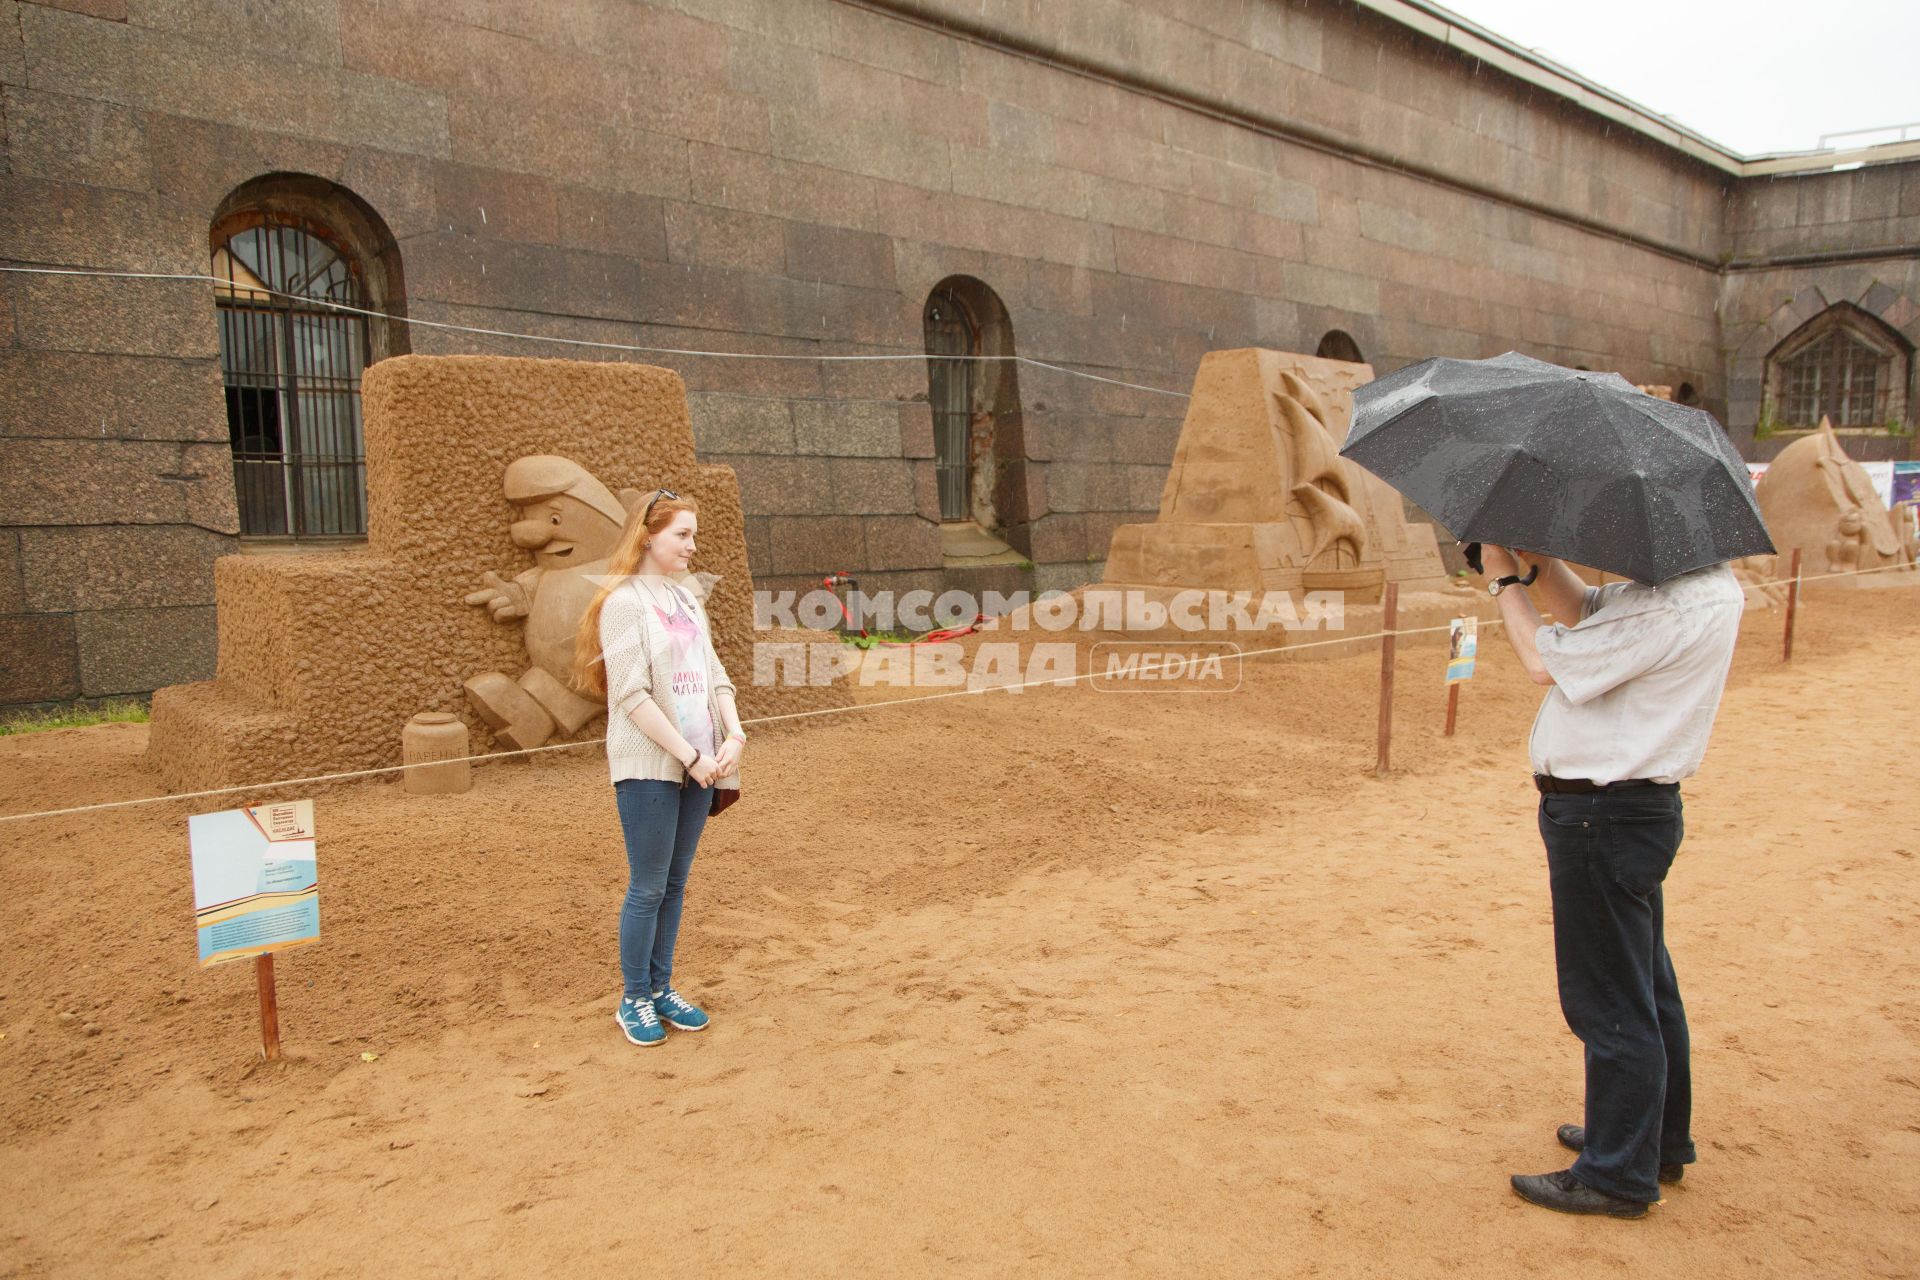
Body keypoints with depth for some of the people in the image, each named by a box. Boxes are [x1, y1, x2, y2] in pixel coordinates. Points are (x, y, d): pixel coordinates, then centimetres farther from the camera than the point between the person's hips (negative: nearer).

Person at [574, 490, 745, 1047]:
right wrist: (690, 755, -16)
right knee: (648, 887, 1)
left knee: (675, 884, 13)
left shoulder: (687, 599, 13)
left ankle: (661, 988, 26)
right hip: (649, 767, -6)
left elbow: (714, 677, 12)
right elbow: (633, 696, -16)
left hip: (698, 765, 7)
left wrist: (734, 735, -4)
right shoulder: (624, 602, -9)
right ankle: (634, 1001, 16)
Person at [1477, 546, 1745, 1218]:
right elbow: (1582, 609, 14)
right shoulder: (1701, 583, 8)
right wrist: (1537, 556, -1)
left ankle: (1618, 1175, 17)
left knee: (1610, 1001, 3)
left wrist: (1504, 578, -6)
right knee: (1648, 989, 23)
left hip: (1604, 816, -11)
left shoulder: (1673, 605, -24)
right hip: (1637, 807, 11)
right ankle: (1660, 1140, 40)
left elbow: (1548, 660, -19)